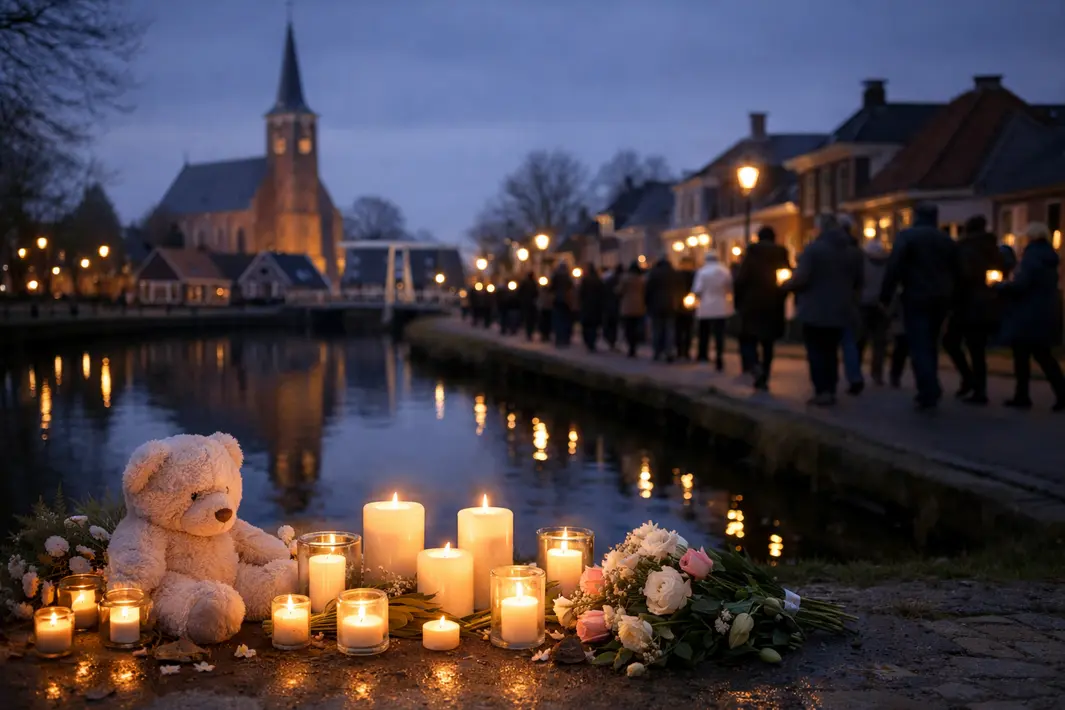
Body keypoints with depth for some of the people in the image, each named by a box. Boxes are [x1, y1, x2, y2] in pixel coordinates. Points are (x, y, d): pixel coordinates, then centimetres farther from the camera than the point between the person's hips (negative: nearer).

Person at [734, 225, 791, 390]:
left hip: (752, 304, -3)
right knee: (768, 343, 12)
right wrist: (780, 299, 16)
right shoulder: (782, 255, 4)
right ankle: (763, 378, 11)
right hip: (773, 306, 3)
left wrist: (738, 302, 0)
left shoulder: (751, 253, -6)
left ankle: (754, 366, -23)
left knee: (748, 339, 3)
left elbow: (740, 280, -10)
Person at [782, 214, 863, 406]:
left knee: (816, 352, 1)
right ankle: (831, 391, 11)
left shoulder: (813, 248, -13)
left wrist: (786, 285, 0)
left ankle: (821, 392, -5)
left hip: (815, 311, -6)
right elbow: (858, 281, 16)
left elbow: (800, 278, -20)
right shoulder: (849, 251, 9)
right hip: (840, 311, 6)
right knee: (831, 352, 14)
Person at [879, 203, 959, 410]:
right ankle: (929, 390, 18)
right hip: (941, 299, 6)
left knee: (919, 347, -7)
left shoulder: (907, 236, -5)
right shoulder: (947, 240, 15)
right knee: (930, 344, 17)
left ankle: (929, 393, -20)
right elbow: (956, 272, 18)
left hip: (916, 298, -6)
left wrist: (886, 295, -11)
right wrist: (950, 296, 23)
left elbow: (894, 267, -15)